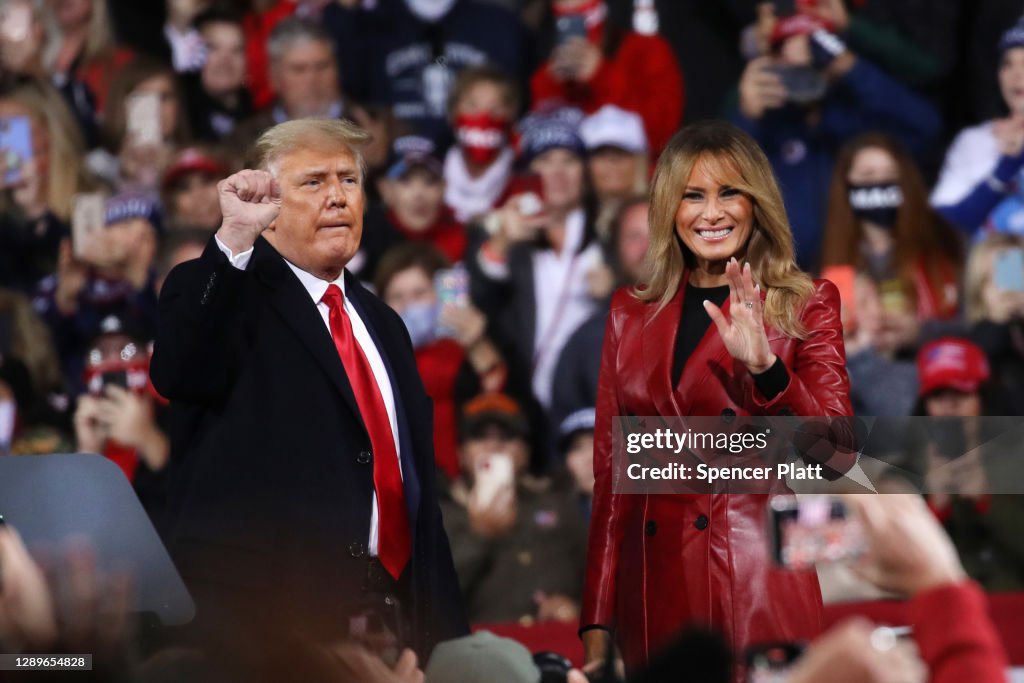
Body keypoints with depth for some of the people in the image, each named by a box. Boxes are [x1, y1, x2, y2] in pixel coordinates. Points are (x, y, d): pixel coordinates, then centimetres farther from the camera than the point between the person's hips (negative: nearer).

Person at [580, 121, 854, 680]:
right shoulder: (631, 314, 13)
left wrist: (764, 366, -21)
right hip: (656, 596, 3)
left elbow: (837, 455, -6)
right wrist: (596, 625, 5)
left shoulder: (805, 304, 4)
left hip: (762, 591, -3)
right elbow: (609, 472, 12)